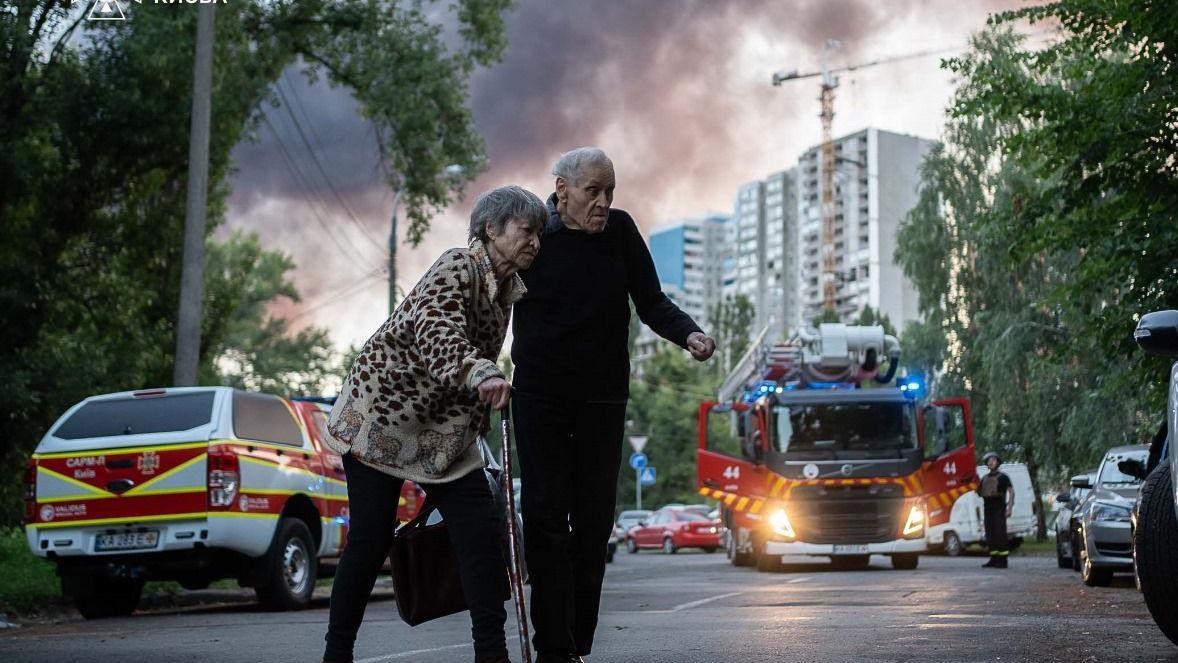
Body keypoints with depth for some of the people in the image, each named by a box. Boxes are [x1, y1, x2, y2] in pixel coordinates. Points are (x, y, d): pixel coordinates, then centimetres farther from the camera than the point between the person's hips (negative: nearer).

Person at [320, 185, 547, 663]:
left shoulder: (508, 288, 7)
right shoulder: (459, 267, -19)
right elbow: (436, 329, -38)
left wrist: (476, 424, 19)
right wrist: (480, 373, -55)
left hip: (443, 424, 7)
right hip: (381, 410, -7)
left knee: (482, 529, -6)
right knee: (371, 539, -4)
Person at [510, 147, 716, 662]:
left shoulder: (620, 230, 1)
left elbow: (651, 304, 5)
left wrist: (689, 334, -15)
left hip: (603, 398, 2)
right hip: (539, 397, -2)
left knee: (594, 521, 2)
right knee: (546, 517, -9)